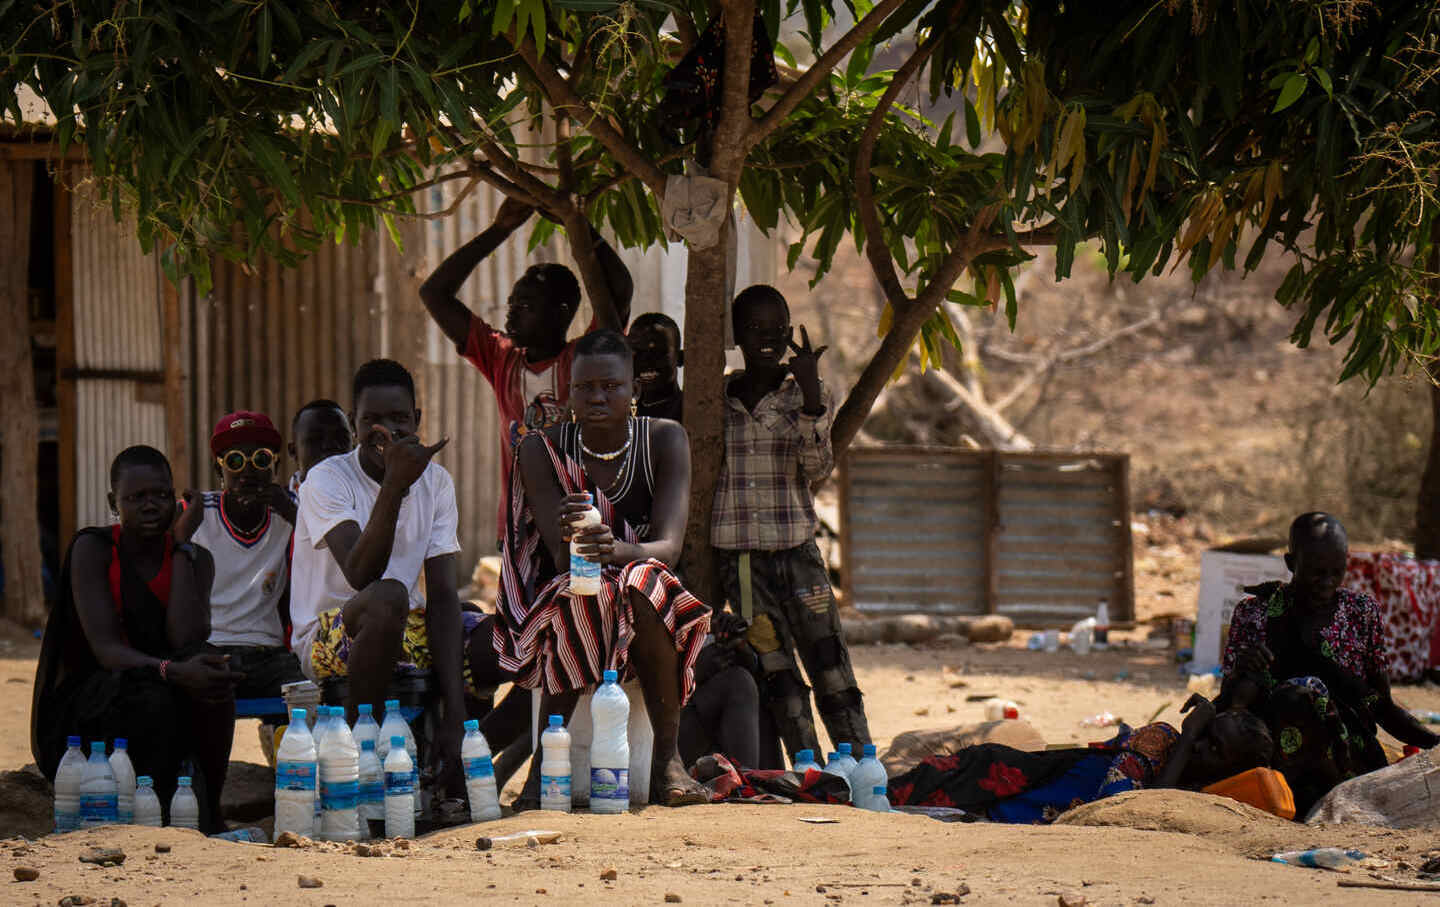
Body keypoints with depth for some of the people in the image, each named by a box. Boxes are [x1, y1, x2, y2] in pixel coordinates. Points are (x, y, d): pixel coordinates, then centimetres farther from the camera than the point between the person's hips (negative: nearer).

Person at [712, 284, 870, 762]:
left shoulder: (808, 395, 4)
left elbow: (817, 467, -11)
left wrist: (809, 392, -19)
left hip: (797, 552, -1)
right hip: (738, 557, 1)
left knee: (833, 674, -5)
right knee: (779, 680, 0)